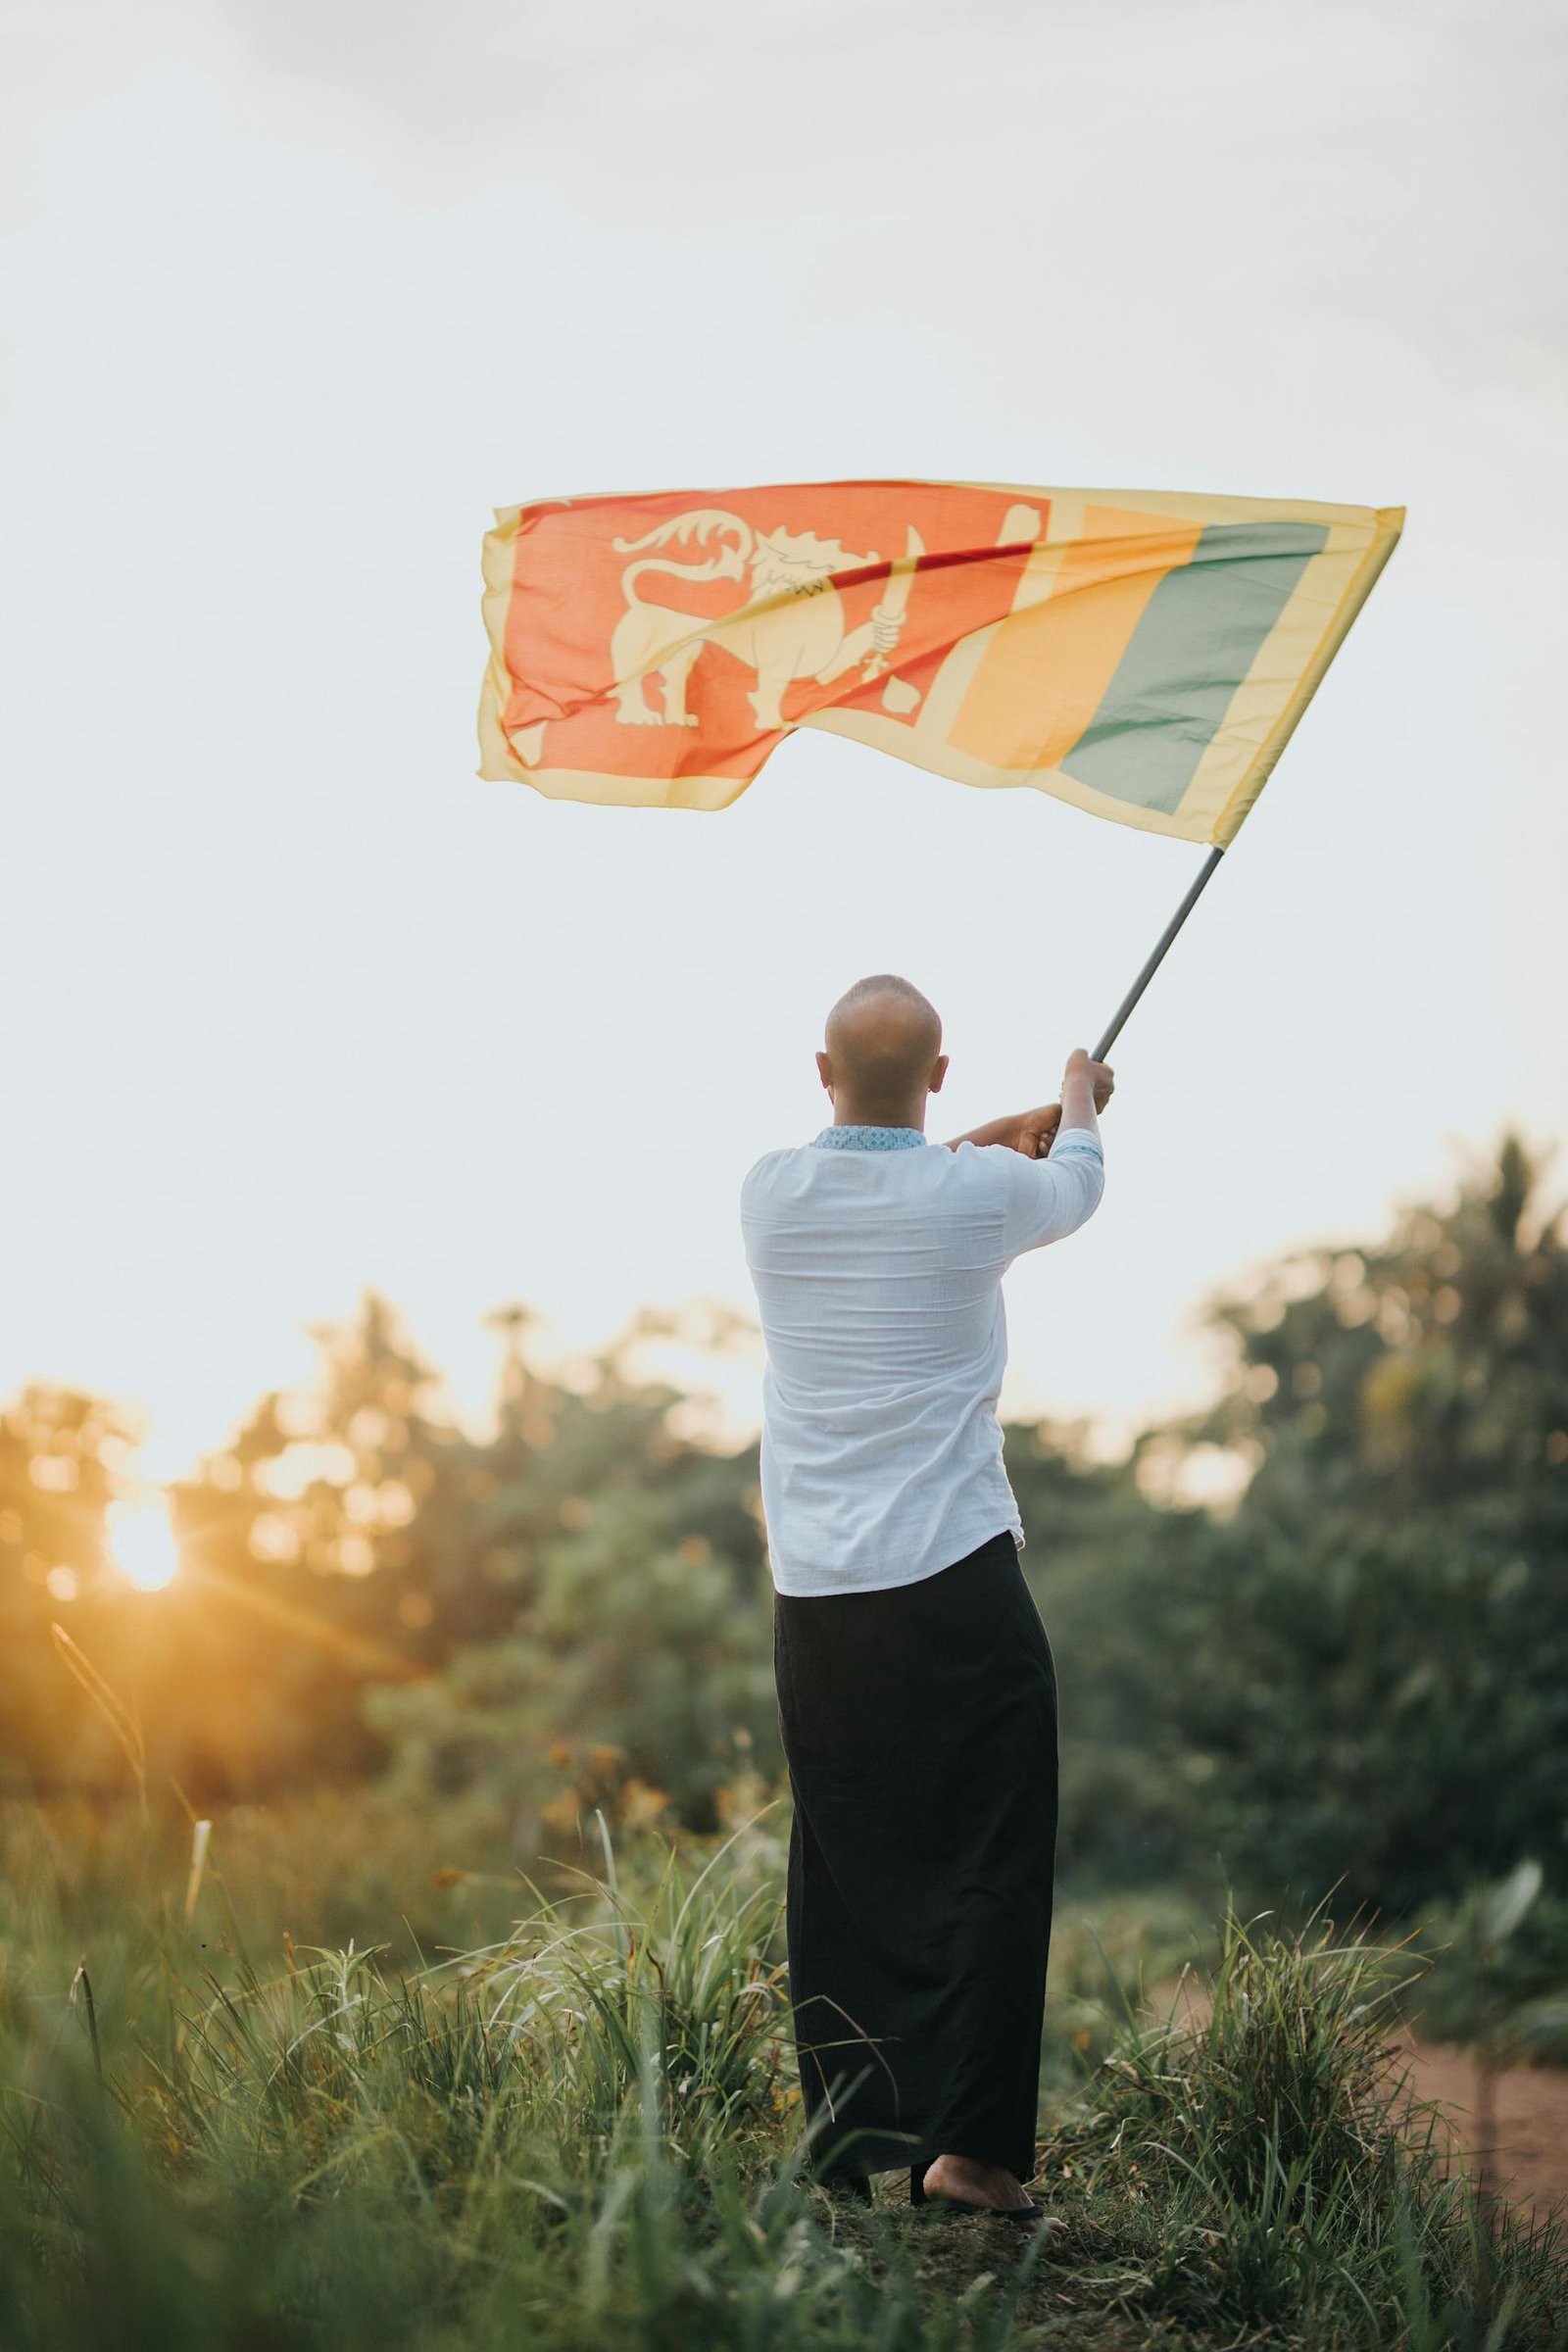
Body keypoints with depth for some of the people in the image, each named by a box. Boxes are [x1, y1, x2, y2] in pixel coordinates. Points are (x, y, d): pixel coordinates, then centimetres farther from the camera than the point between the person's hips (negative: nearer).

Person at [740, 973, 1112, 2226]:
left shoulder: (773, 1193, 2)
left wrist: (1020, 1125, 39)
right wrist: (1080, 1100, 40)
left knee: (841, 1869, 11)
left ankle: (847, 2148, 17)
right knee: (989, 1863, 1)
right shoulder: (979, 1196, -7)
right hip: (956, 1577, -4)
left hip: (814, 1593, 4)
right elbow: (1076, 1184, 18)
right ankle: (968, 2146, -3)